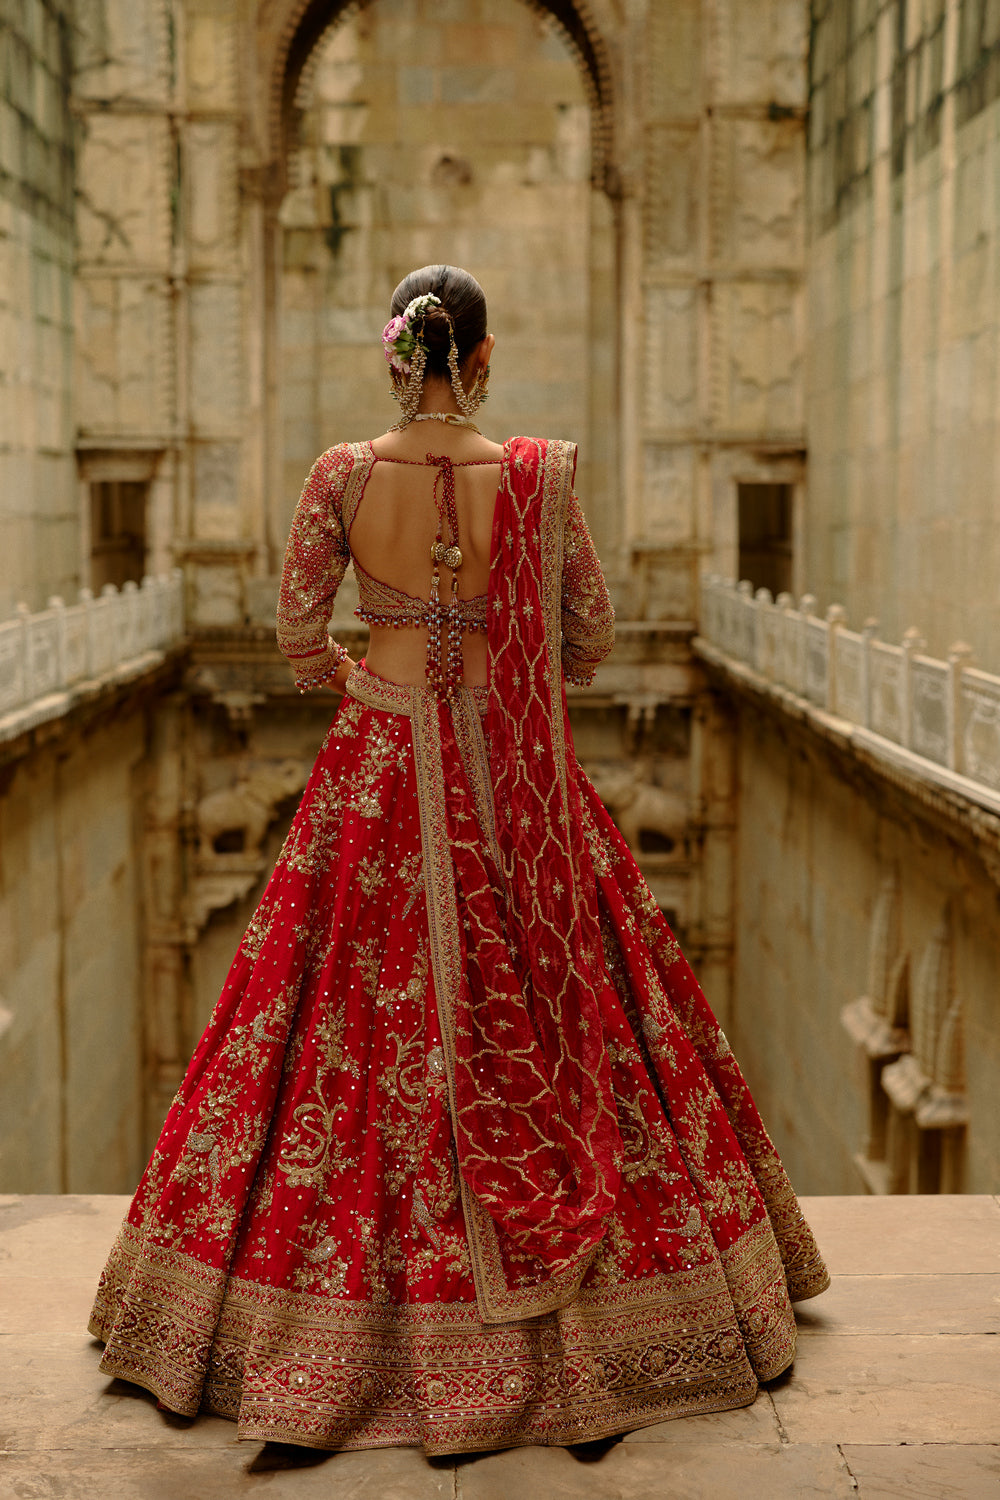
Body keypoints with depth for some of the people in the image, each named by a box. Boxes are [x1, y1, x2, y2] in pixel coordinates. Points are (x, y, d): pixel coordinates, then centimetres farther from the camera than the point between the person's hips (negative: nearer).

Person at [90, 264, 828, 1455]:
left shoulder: (342, 476, -7)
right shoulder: (539, 474, -8)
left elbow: (297, 634, -2)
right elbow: (590, 633, -1)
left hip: (382, 770, 1)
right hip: (514, 778, 0)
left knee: (363, 1026, 9)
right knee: (552, 1015, 11)